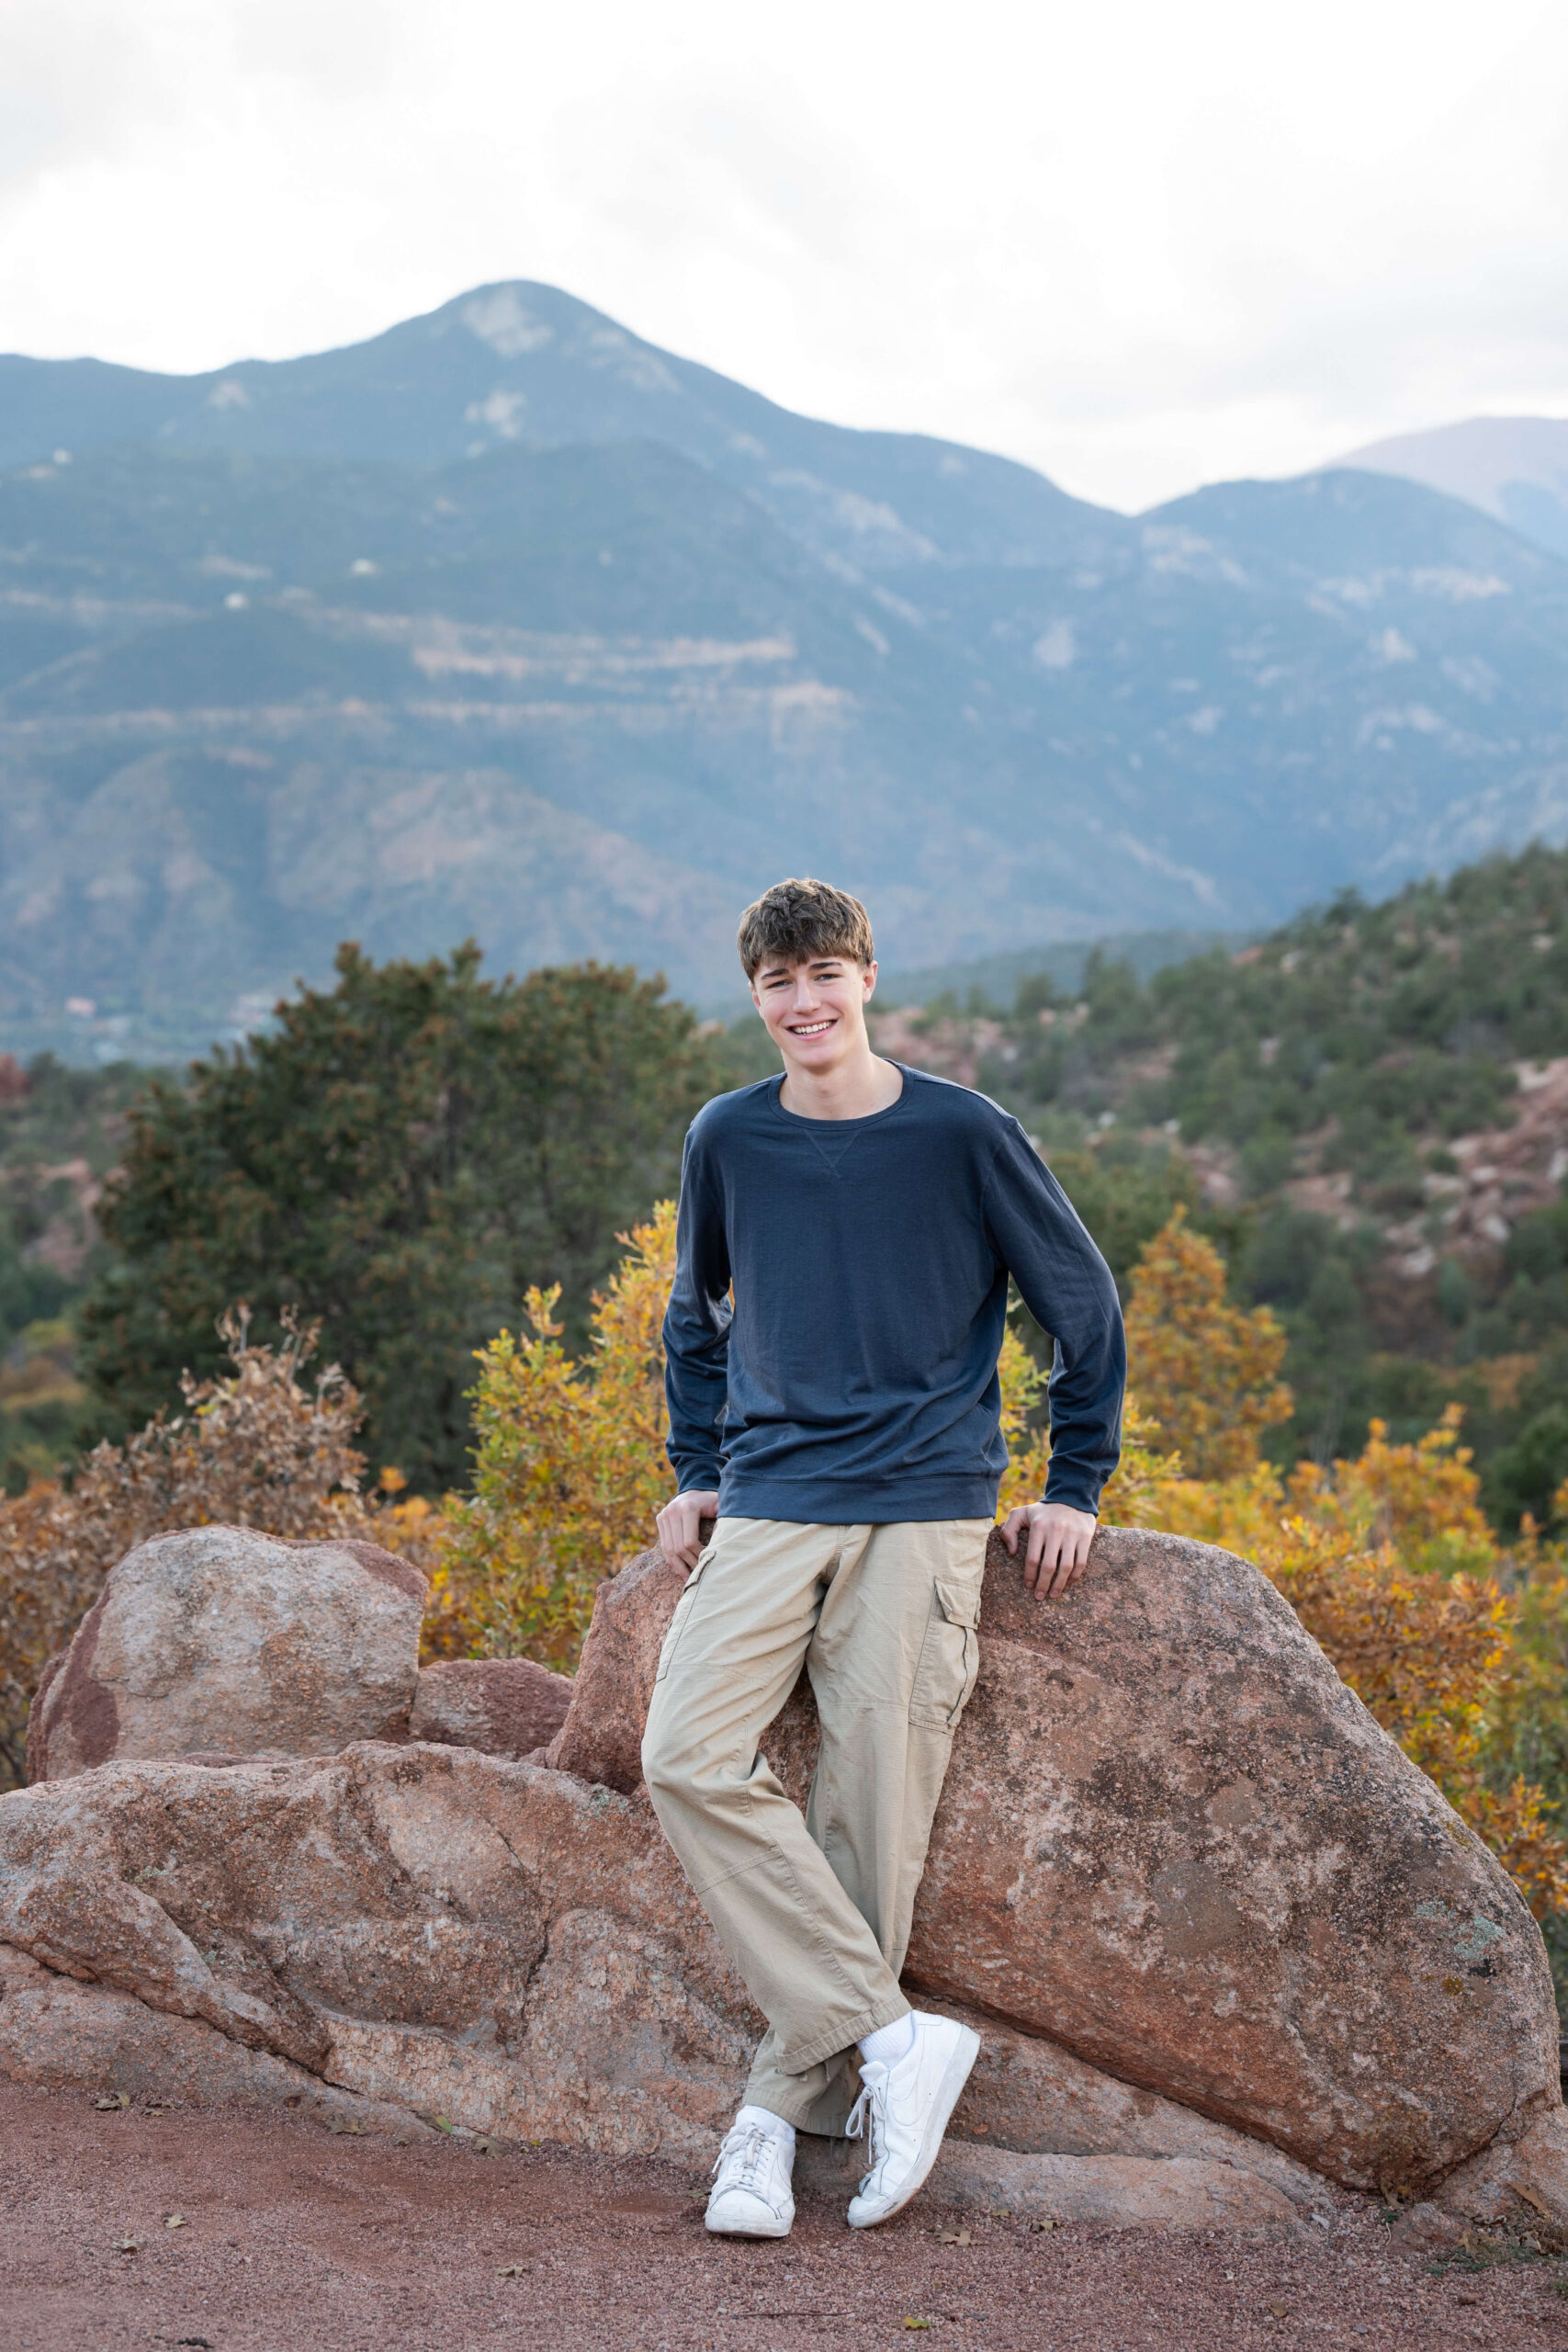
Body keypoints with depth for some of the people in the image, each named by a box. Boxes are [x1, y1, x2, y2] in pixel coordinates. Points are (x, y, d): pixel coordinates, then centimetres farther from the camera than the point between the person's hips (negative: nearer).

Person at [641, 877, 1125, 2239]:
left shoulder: (963, 1135, 0)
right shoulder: (727, 1140, 9)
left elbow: (1084, 1303, 9)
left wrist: (1075, 1487, 7)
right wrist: (696, 1473, 17)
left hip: (924, 1508, -3)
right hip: (769, 1504, 3)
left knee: (872, 1809, -8)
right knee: (688, 1760, -17)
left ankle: (786, 2107, 4)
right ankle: (893, 2039, -14)